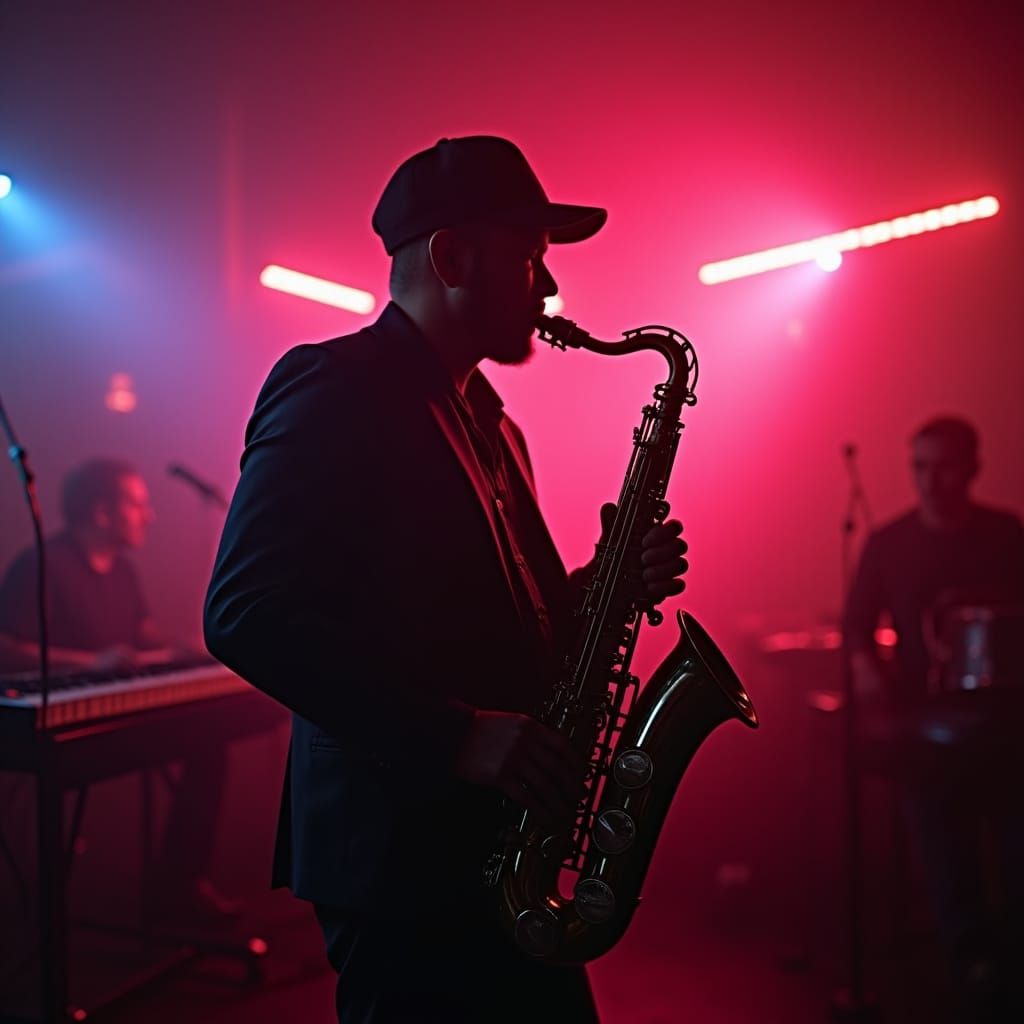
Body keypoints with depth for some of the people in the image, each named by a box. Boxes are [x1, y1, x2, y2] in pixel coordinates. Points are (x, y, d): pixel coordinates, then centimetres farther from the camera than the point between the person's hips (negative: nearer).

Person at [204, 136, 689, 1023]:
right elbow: (246, 616, -22)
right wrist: (456, 736, -25)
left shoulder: (485, 419, 16)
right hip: (404, 854, -9)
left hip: (504, 850, 9)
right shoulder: (334, 389, -12)